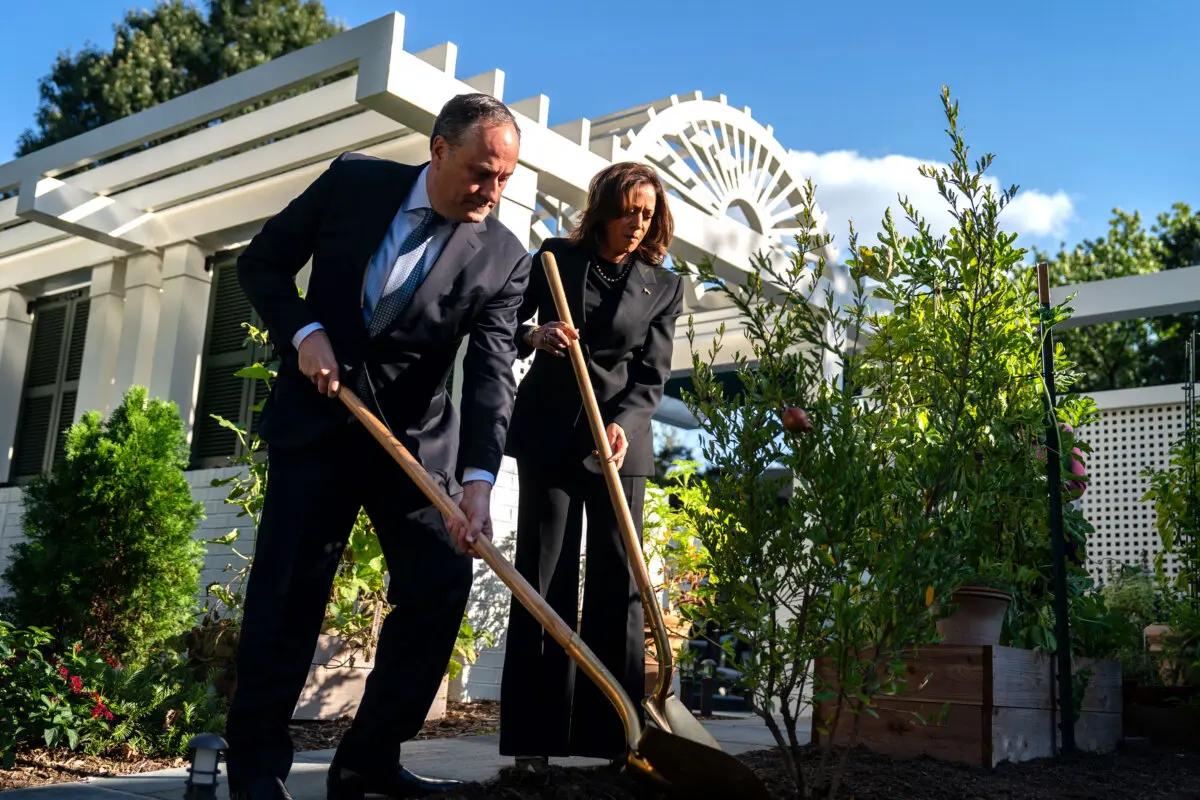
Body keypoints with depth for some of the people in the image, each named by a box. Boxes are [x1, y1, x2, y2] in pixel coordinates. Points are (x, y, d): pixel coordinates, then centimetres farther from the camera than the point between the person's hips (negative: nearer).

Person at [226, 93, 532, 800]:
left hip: (416, 435, 2)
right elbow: (263, 262, 4)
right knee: (291, 587, -3)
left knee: (442, 583, -6)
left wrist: (477, 481, -30)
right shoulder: (353, 181, -4)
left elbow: (492, 373, -16)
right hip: (316, 417, -1)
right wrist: (303, 332, -14)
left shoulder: (504, 259, -6)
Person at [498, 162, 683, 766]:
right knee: (543, 578, -3)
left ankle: (614, 734, 2)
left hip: (620, 436, 1)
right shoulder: (557, 259, 5)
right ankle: (534, 737, 1)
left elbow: (651, 376, 0)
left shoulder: (664, 287, 6)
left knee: (618, 579, -3)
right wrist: (533, 336, -18)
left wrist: (622, 424, -19)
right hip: (547, 433, -1)